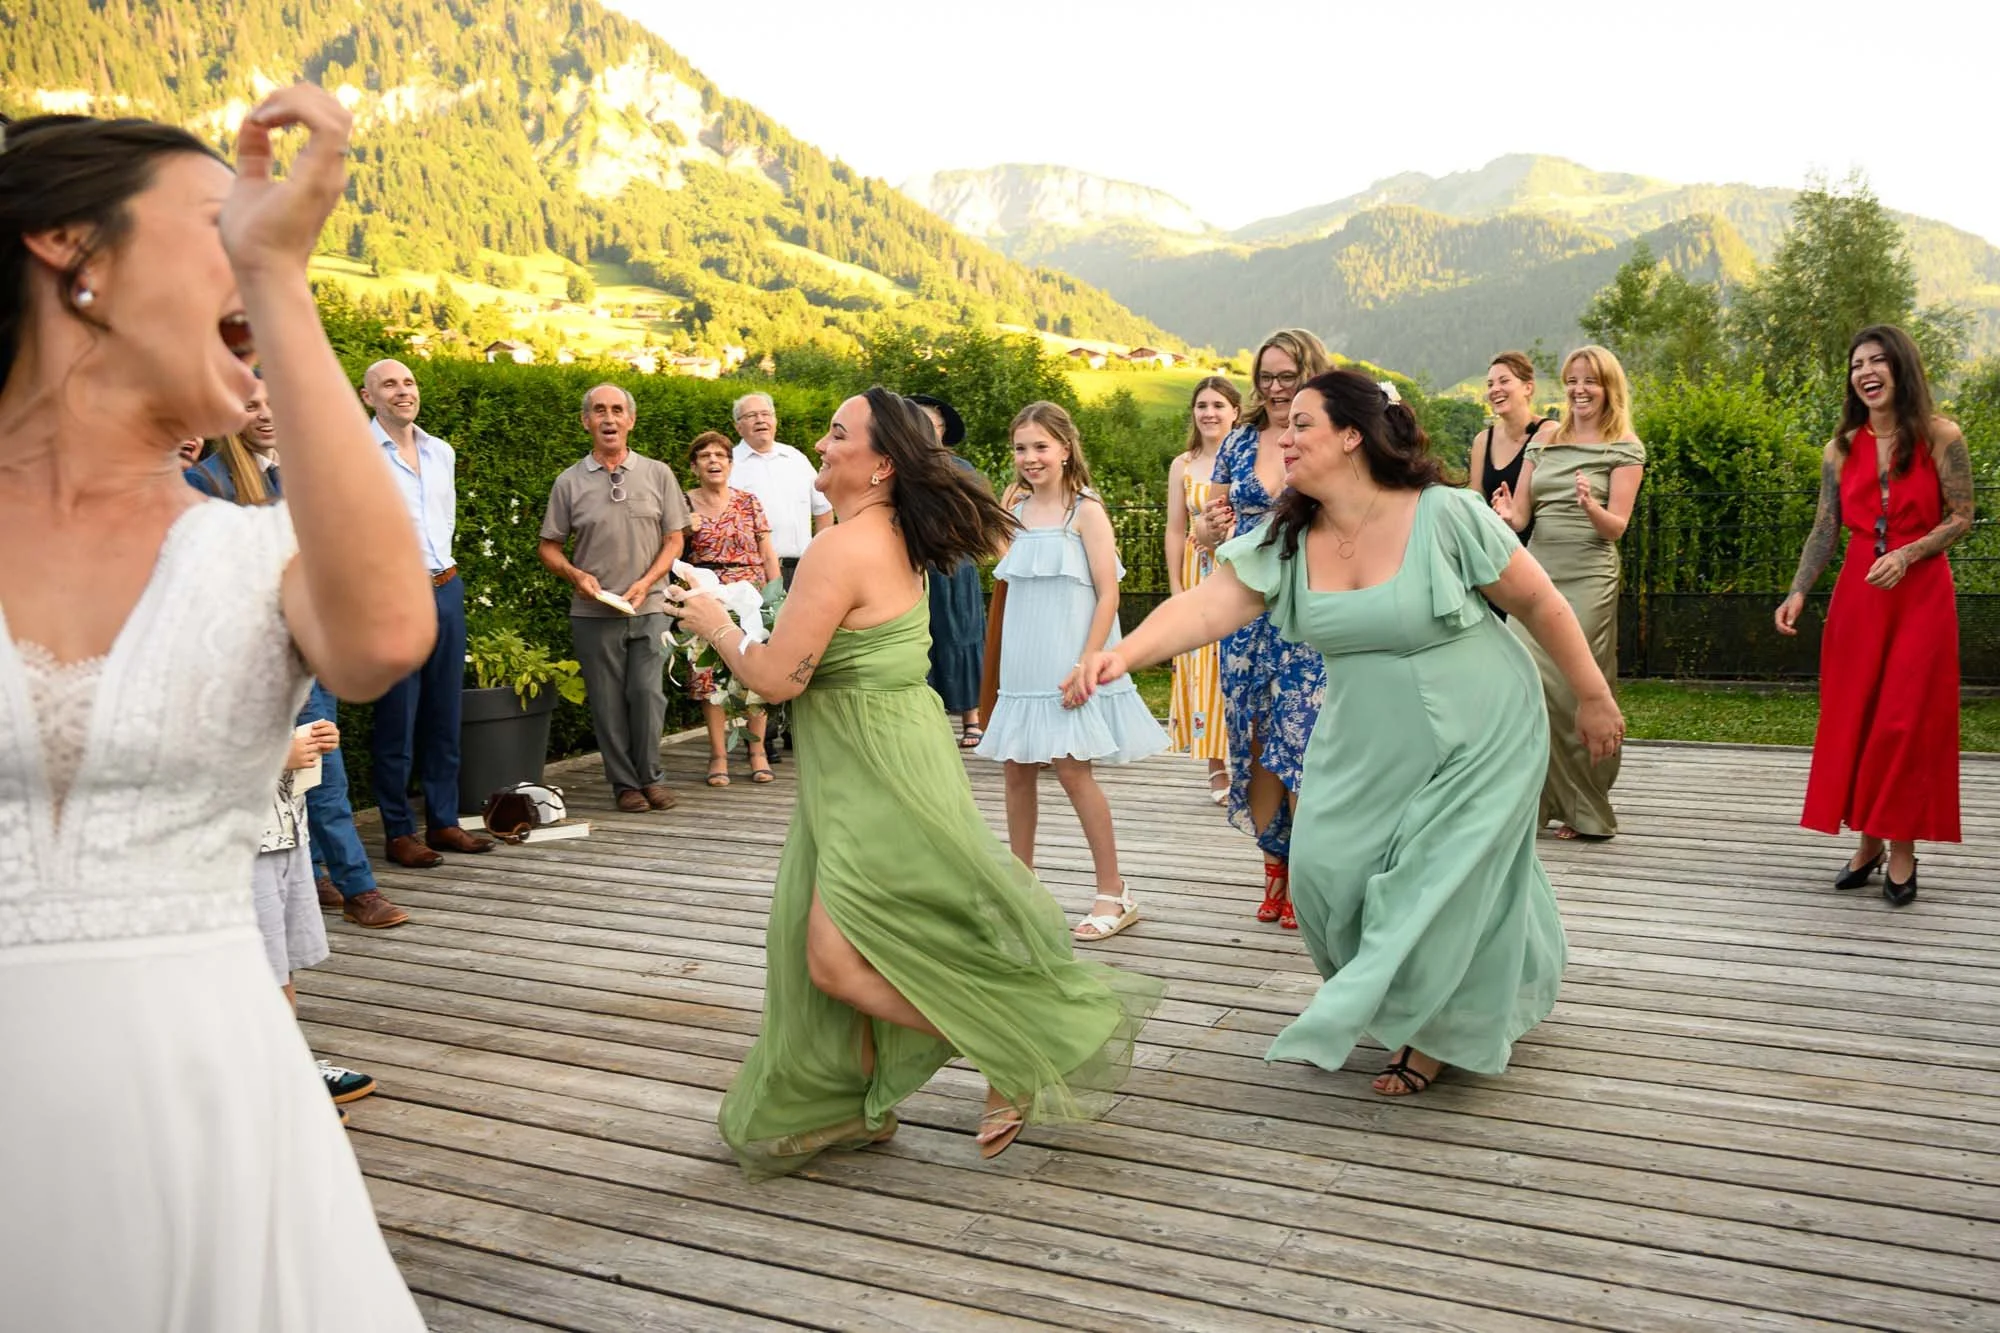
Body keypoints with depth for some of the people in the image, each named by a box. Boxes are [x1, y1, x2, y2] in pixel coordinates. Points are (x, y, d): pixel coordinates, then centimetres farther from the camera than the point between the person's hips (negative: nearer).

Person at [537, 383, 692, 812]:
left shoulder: (658, 474, 5)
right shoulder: (569, 482, 4)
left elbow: (675, 539, 6)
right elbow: (548, 546, 9)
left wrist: (646, 582, -8)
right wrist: (575, 575, -10)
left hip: (649, 608, 0)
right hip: (593, 612, 0)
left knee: (647, 693, -5)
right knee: (607, 701, 3)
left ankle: (649, 777, 13)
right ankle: (624, 783, 16)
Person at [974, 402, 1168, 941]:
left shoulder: (1086, 511, -7)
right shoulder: (1016, 510, 10)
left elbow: (1108, 595, -12)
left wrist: (1085, 665, -18)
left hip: (1069, 667, -6)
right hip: (1024, 667, 6)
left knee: (1072, 770, -8)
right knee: (1017, 771, 8)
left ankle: (1114, 893, 4)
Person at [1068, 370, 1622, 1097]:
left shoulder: (1447, 517, -21)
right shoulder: (1286, 539, -9)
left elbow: (1540, 603, -10)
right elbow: (1207, 603, -22)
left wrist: (1592, 697, -2)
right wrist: (1122, 653, -38)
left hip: (1475, 739, -4)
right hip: (1366, 747, 5)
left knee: (1443, 888, 0)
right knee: (1326, 868, 1)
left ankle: (1435, 1036, 26)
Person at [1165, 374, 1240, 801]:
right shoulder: (1183, 466, 8)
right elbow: (1175, 530, 9)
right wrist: (1176, 587, 3)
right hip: (1200, 573, 3)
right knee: (1204, 668, 1)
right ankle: (1216, 767, 8)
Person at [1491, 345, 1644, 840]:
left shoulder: (1625, 448, 3)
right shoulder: (1544, 444, 15)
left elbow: (1617, 526, -4)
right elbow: (1520, 516, 11)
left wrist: (1591, 506, -25)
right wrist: (1506, 515, -12)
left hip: (1588, 579, -4)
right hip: (1537, 574, 4)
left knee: (1574, 691, -6)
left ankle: (1585, 810, 7)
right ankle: (1530, 797, 4)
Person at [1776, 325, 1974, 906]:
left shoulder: (1940, 437, -4)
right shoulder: (1841, 450, 5)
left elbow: (1962, 518, -3)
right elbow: (1824, 531, 3)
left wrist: (1906, 555, -18)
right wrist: (1797, 593, -9)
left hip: (1920, 595, -3)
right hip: (1857, 595, 3)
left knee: (1907, 720, -2)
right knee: (1853, 719, 4)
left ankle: (1903, 851, 7)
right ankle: (1868, 841, 16)